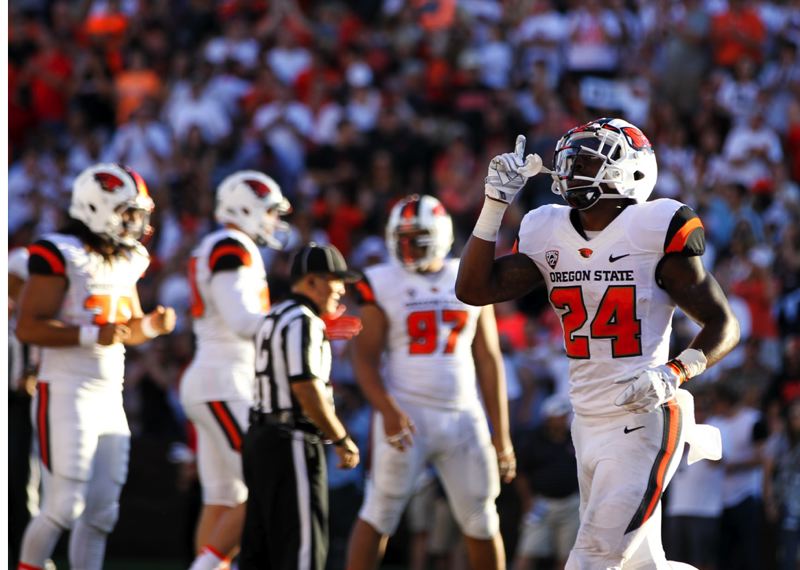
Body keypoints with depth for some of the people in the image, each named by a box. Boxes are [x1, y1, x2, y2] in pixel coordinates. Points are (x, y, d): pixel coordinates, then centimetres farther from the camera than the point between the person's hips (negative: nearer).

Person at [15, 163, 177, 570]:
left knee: (101, 513, 7)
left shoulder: (127, 261, 12)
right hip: (66, 396, -8)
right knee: (63, 507, -10)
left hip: (110, 399, 8)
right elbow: (28, 326, -17)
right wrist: (91, 335, -25)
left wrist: (150, 325, 3)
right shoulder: (61, 257, -12)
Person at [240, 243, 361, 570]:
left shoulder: (274, 318, 17)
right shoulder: (303, 323, -13)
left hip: (260, 437, 10)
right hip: (292, 443, -10)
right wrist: (342, 440, -13)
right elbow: (305, 387, -20)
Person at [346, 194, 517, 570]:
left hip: (464, 416, 3)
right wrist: (388, 411, -21)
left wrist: (501, 434, 7)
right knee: (378, 514, -7)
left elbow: (488, 361, 10)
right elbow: (365, 359, -3)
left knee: (482, 523, 5)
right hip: (407, 415, -3)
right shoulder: (382, 285, 0)